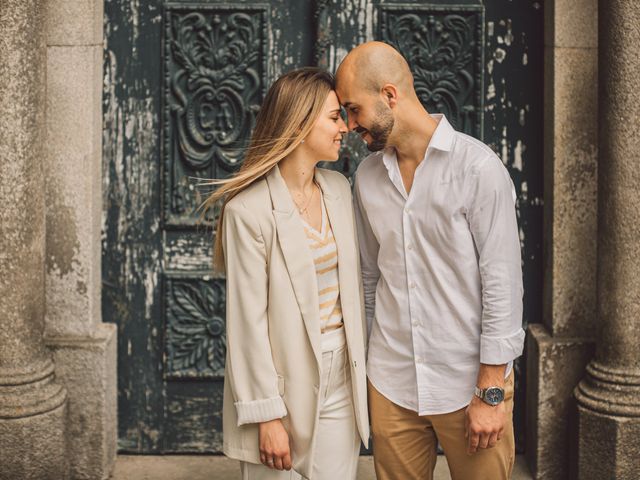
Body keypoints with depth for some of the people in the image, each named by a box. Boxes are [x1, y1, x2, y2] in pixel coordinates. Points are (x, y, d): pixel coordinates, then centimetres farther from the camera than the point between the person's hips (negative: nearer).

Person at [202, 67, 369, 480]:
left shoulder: (339, 189, 6)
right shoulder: (249, 210, -15)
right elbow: (248, 321, -14)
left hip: (341, 383, 6)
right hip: (284, 384, -5)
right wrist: (267, 416, -14)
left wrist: (363, 370, 11)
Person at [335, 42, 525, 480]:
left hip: (469, 383, -4)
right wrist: (366, 360, 15)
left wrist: (491, 393, -13)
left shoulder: (478, 167, -12)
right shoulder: (368, 176, 6)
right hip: (391, 385, 5)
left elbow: (503, 283, -13)